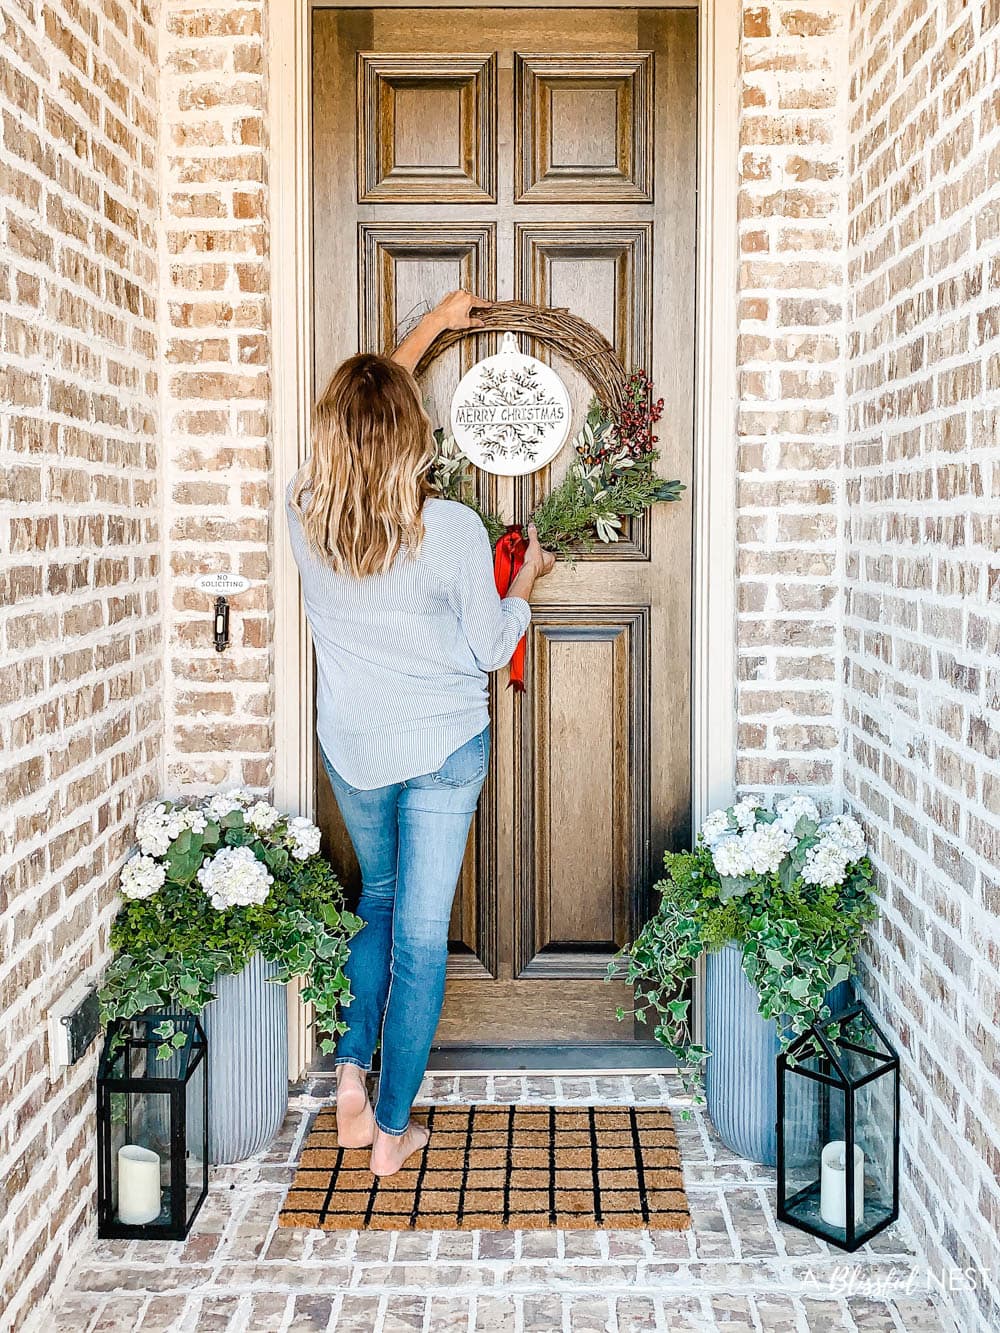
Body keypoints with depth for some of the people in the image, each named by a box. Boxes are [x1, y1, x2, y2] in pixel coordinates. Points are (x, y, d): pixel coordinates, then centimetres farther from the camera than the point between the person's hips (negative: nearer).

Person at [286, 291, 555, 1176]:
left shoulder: (306, 514, -8)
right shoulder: (453, 529, -19)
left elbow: (357, 409, 10)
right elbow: (492, 649, -8)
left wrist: (431, 328, 21)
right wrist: (527, 582, 11)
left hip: (351, 746, 4)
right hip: (443, 746, -3)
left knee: (379, 900, 26)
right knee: (422, 930, 5)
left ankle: (353, 1078, 21)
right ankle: (394, 1128, 14)